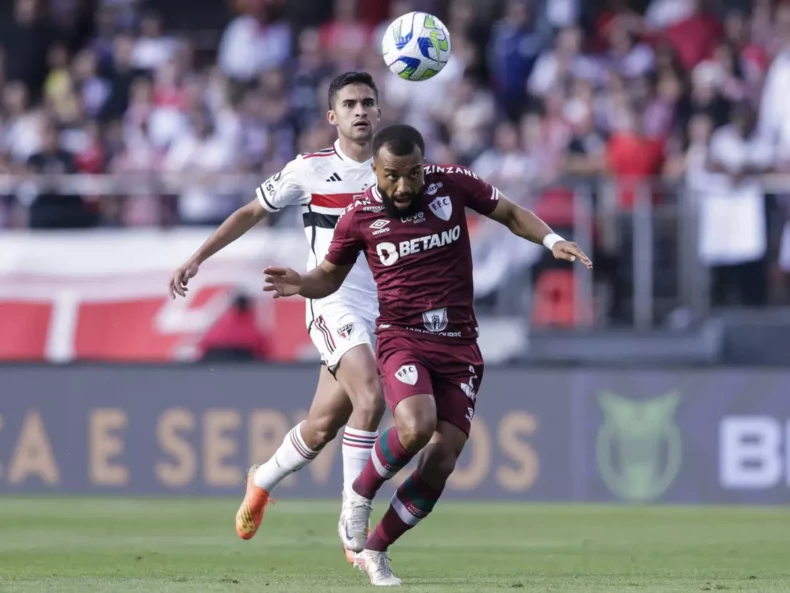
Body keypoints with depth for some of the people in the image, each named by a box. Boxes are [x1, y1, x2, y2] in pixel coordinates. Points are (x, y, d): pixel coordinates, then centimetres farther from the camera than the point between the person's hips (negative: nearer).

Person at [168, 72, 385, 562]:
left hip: (380, 309, 4)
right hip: (334, 304, -4)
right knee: (371, 398, -26)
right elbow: (251, 214, 11)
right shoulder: (310, 170, -1)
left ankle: (264, 481, 38)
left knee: (325, 425, 8)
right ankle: (355, 525, -19)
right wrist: (196, 260, 10)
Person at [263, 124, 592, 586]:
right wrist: (302, 284, -11)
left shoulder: (453, 184, -3)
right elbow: (331, 274, 11)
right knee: (415, 428, -31)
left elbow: (511, 214, 12)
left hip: (460, 346, 2)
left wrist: (551, 240, -6)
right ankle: (360, 493, -2)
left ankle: (375, 551, 12)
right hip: (402, 339, -2)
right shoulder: (360, 217, -4)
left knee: (441, 462, -5)